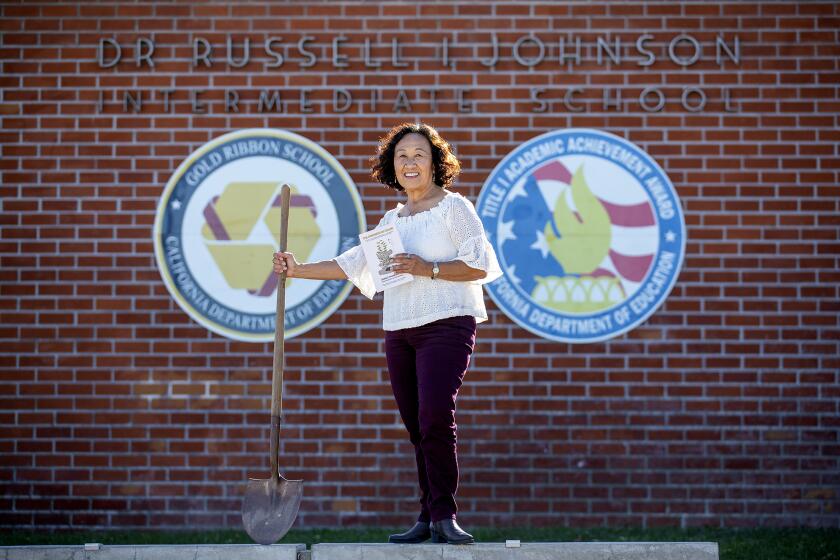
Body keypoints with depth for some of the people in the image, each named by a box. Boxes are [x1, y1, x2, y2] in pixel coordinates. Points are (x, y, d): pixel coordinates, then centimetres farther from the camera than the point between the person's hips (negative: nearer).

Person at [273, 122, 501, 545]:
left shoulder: (453, 207, 0)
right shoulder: (392, 220, 19)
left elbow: (479, 266, -7)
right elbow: (353, 264, 21)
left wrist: (427, 269, -17)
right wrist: (298, 270, 16)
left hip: (446, 325, -6)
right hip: (399, 332, 6)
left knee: (435, 416, -19)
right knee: (417, 427, 4)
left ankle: (444, 517, -16)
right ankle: (428, 519, 7)